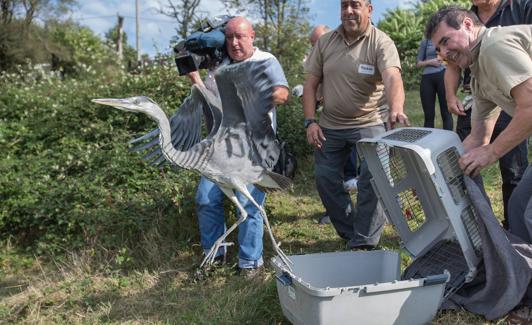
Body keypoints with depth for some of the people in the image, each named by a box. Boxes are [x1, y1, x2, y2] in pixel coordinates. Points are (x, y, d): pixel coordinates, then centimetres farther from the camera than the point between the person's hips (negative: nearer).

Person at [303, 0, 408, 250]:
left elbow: (392, 78, -28)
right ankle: (349, 232, 25)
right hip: (329, 126, 4)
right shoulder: (325, 42, 2)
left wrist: (396, 109, -48)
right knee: (325, 179, 7)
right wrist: (310, 121, -5)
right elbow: (310, 84, 5)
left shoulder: (381, 42, -11)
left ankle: (363, 243, 3)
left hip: (368, 124, -4)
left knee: (372, 180, -12)